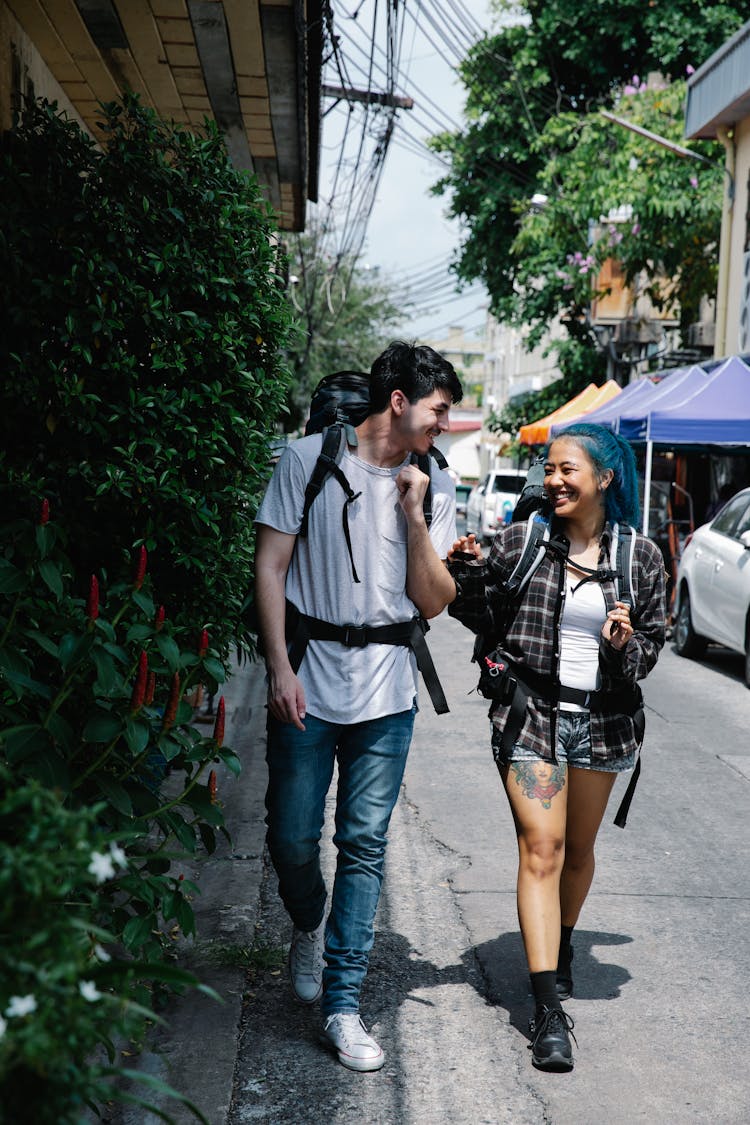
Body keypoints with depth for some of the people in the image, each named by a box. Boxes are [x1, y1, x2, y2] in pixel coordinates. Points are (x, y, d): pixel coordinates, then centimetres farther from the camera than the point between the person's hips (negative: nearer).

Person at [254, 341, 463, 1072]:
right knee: (292, 838, 6)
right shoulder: (309, 460, -2)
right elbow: (270, 565, -3)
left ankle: (342, 1004, 11)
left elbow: (433, 602, 4)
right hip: (308, 685, -2)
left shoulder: (432, 487, 7)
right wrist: (280, 668, -10)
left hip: (386, 693, 2)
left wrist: (415, 516, -9)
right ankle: (308, 928, 38)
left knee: (364, 845, 2)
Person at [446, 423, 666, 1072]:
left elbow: (651, 648, 6)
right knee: (541, 847, -9)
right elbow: (485, 622, 4)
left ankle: (561, 948, 44)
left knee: (579, 849, 16)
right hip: (529, 714, -2)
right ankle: (549, 1008, -9)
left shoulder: (640, 557, 0)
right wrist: (467, 574, -12)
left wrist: (626, 644, -16)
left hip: (602, 719, 2)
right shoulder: (519, 542, -2)